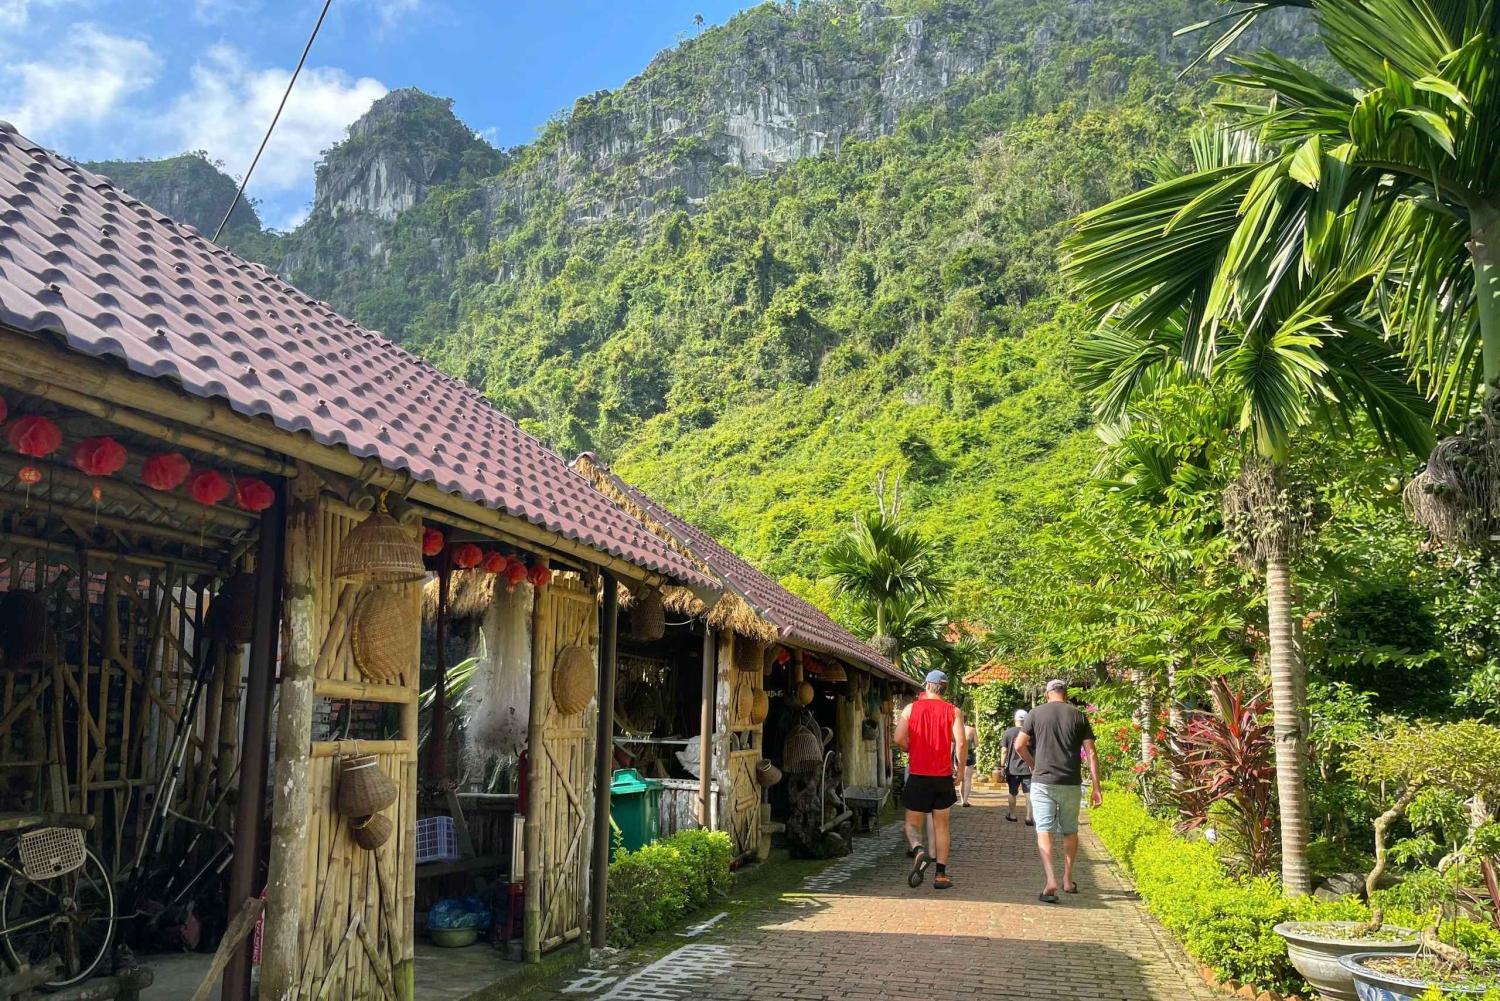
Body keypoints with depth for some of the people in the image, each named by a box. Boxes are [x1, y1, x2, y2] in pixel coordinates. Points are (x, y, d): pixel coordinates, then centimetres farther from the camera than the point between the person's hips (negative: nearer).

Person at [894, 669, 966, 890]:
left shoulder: (911, 708, 1)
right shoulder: (953, 711, 0)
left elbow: (899, 739, -8)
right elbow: (961, 743, -10)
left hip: (918, 775, -1)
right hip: (943, 775, 1)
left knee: (913, 823, 8)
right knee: (941, 825, 12)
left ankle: (919, 851, -22)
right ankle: (941, 874, 9)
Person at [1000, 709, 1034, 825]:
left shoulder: (1008, 733, -3)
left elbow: (1004, 751, -5)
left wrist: (1002, 766, 1)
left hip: (1012, 768, 1)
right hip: (1027, 768, -1)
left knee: (1012, 793, 13)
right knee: (1029, 793, 2)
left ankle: (1012, 816, 24)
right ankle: (1029, 818, -1)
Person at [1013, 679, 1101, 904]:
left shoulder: (1036, 713, 0)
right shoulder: (1079, 717, 3)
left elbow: (1019, 745, -4)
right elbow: (1091, 753, -1)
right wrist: (1096, 787, 2)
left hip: (1042, 782, -2)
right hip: (1071, 783, 2)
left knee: (1044, 831, -1)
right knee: (1070, 831, 18)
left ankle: (1051, 881, -16)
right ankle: (1068, 880, 24)